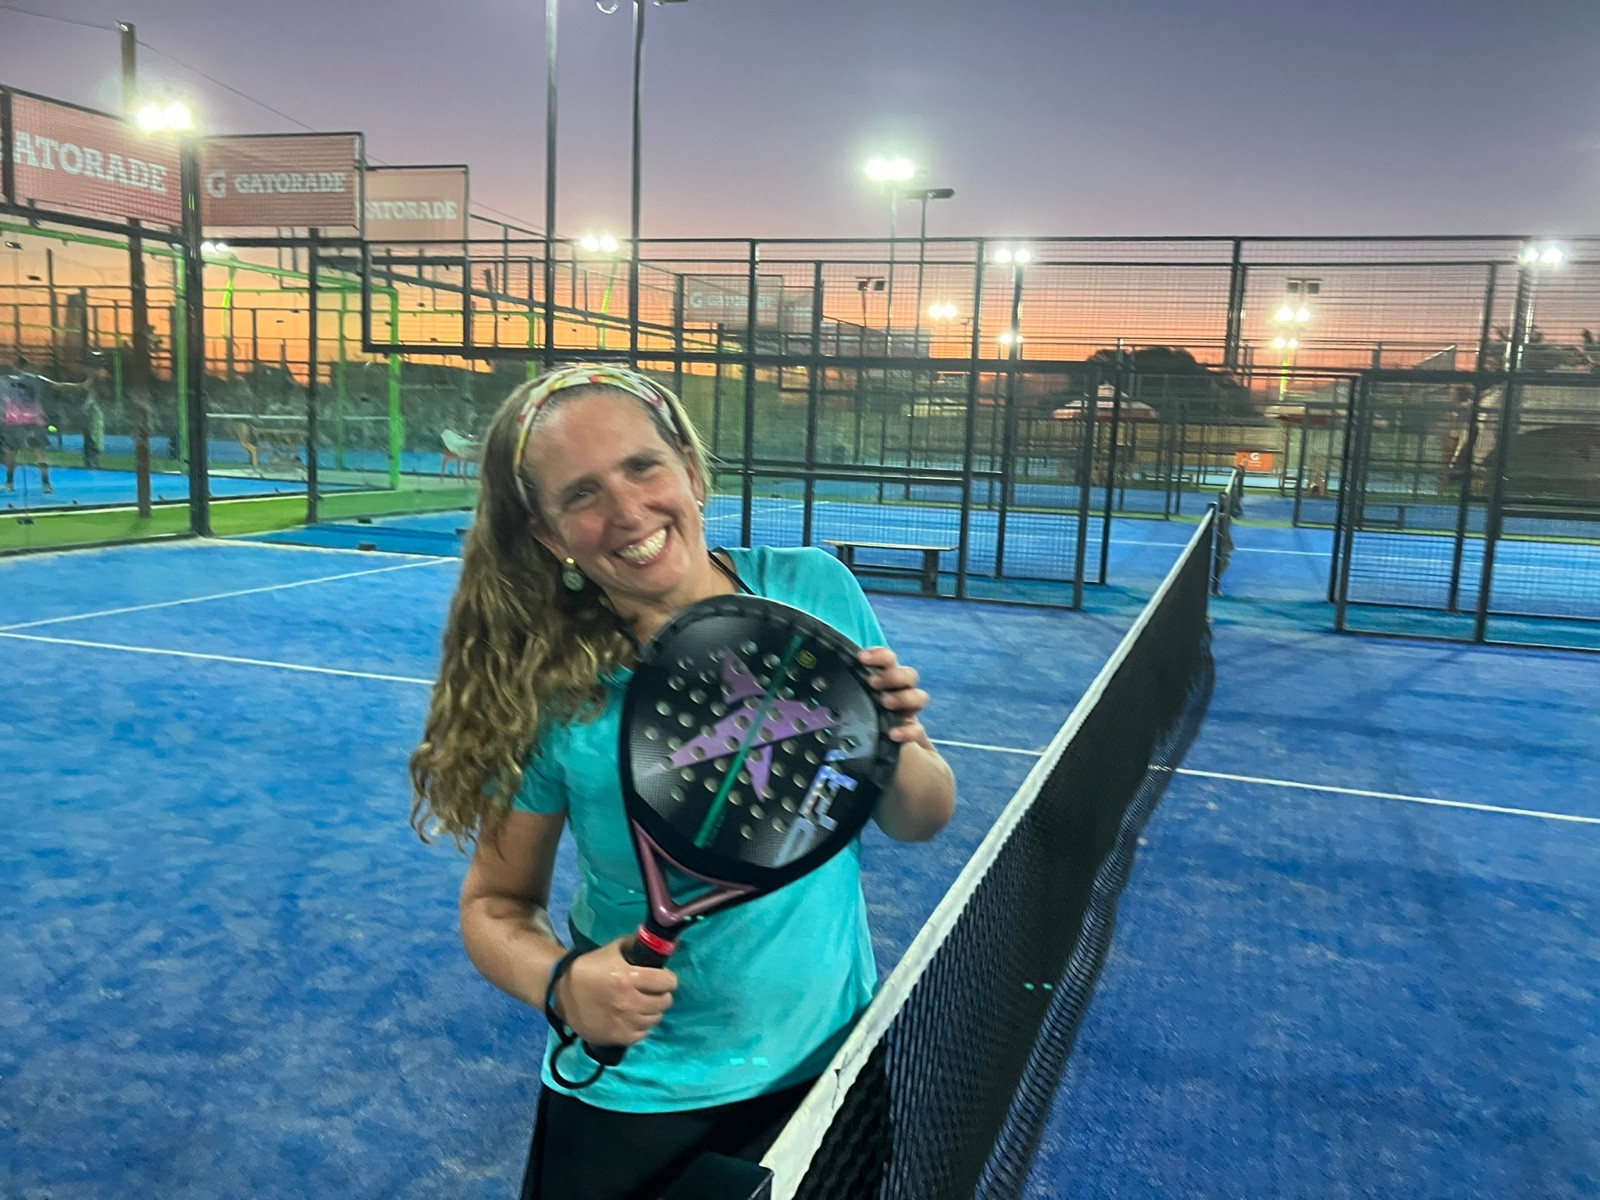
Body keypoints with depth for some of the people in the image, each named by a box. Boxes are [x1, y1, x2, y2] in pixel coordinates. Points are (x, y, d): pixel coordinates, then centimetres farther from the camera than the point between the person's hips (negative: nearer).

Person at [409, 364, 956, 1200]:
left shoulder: (817, 592, -14)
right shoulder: (549, 696, -19)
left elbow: (920, 823, -5)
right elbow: (496, 903, -6)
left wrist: (896, 750, -26)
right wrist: (562, 987, -27)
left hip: (833, 1062, 2)